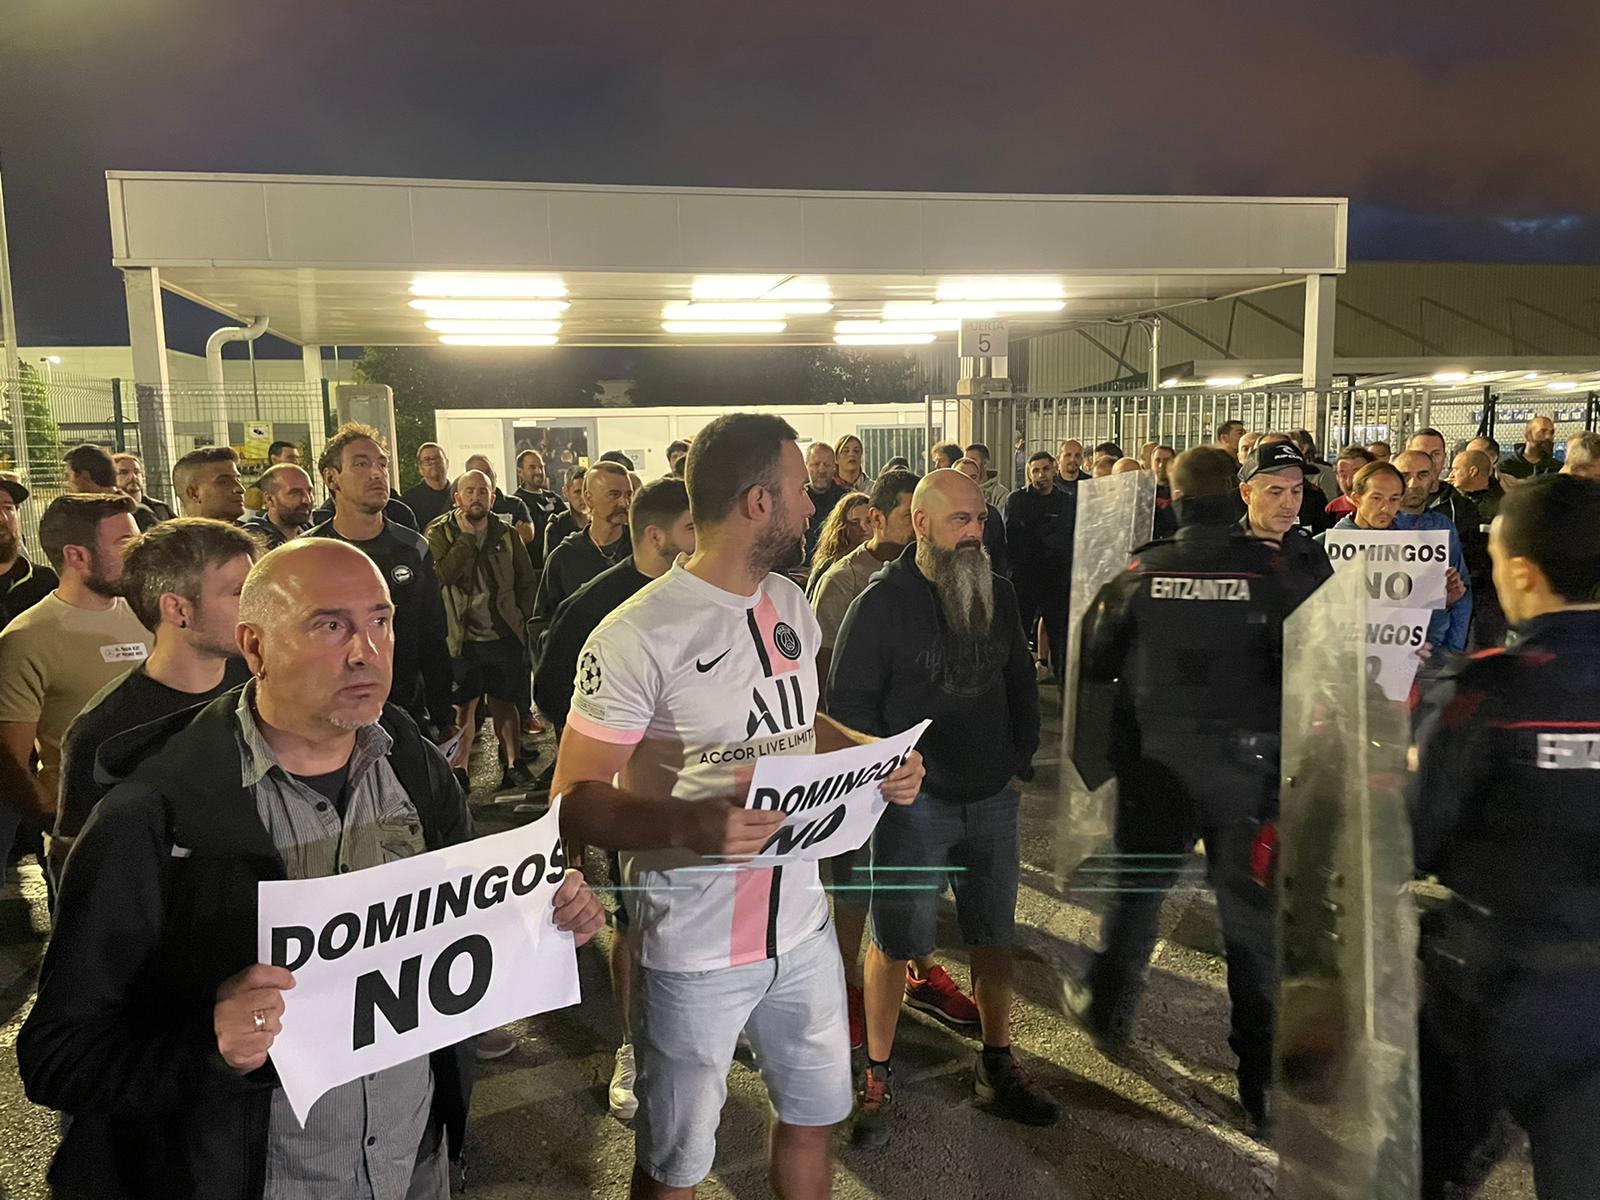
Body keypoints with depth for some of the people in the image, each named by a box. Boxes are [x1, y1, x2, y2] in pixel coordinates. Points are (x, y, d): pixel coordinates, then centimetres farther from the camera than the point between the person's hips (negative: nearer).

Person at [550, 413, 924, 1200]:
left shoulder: (790, 602, 4)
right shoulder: (638, 637, -21)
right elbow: (574, 799, -17)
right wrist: (686, 824, -35)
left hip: (802, 927, 7)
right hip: (695, 954, -6)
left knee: (812, 1119, 24)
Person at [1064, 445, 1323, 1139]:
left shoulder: (1141, 572, -5)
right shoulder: (1273, 574, -10)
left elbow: (1094, 662, 5)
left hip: (1153, 762, 1)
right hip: (1246, 766, -1)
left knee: (1137, 890, 20)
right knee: (1252, 914, 8)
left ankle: (1106, 1010, 39)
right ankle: (1264, 1086, 15)